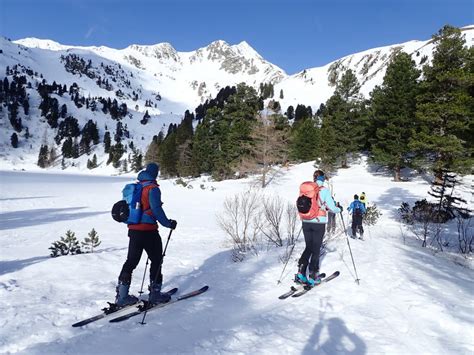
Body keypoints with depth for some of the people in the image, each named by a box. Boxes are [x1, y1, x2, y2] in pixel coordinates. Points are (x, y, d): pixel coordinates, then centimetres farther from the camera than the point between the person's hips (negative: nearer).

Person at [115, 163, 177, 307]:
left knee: (131, 261, 14)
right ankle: (155, 293, 13)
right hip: (148, 231, -7)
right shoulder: (153, 188, -12)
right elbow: (156, 209, -18)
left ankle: (121, 296, 18)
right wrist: (168, 223, -9)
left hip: (133, 230, 7)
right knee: (156, 260, 9)